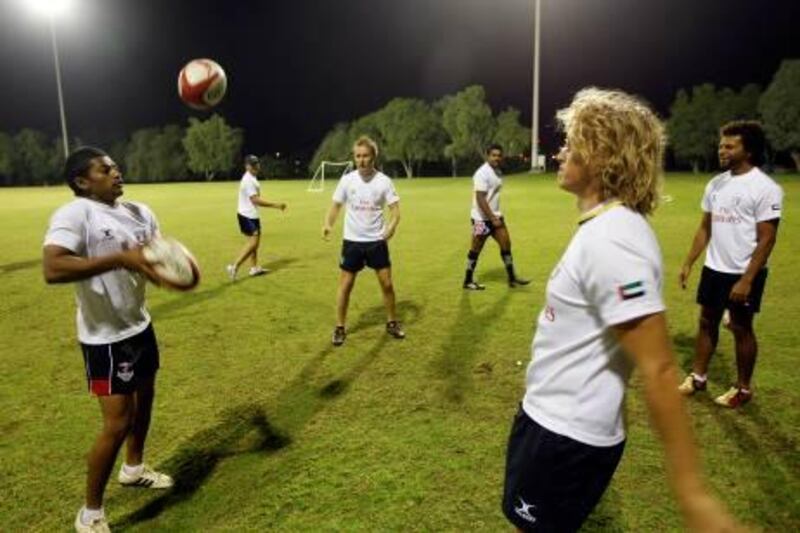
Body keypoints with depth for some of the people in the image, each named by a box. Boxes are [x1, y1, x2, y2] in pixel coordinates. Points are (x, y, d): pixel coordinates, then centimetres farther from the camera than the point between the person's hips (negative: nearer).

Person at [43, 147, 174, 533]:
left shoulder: (138, 211, 4)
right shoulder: (73, 215, -20)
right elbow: (52, 270, -34)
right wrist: (119, 258, -36)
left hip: (140, 326, 8)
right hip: (105, 338, -8)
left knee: (144, 398, 23)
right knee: (118, 422, -5)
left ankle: (133, 468, 49)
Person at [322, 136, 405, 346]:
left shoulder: (383, 180, -7)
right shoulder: (347, 179, -5)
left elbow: (395, 208, -7)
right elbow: (336, 206, -1)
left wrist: (392, 225, -27)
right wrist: (328, 224, -20)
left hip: (376, 241, 0)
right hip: (352, 241, 0)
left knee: (387, 283, 6)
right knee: (345, 285, 4)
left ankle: (392, 323, 26)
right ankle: (340, 328, 18)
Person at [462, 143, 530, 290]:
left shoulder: (497, 172, 10)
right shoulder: (482, 173, -19)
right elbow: (480, 199, -23)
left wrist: (496, 217, 16)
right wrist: (492, 219, -23)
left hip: (495, 216, 9)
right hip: (482, 218, -9)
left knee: (506, 244, 7)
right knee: (476, 249, 2)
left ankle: (512, 278, 17)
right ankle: (468, 281, 16)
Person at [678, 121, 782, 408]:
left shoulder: (765, 188, -14)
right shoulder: (716, 184, 6)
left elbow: (767, 239, -16)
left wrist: (747, 279, -21)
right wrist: (688, 263, 8)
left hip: (744, 273, -6)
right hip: (714, 269, 6)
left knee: (741, 328, 5)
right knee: (707, 321, 14)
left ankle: (743, 388, 22)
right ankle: (698, 376, 28)